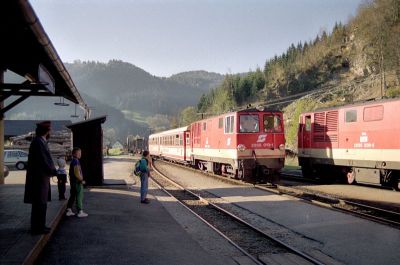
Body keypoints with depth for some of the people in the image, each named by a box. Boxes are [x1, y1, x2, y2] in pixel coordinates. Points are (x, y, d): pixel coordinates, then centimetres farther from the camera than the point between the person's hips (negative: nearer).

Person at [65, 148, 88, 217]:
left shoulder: (72, 162, 13)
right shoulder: (76, 162, -17)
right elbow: (77, 173, -24)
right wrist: (82, 180, -13)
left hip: (72, 182, 10)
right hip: (77, 182, -10)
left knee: (72, 196, 14)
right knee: (79, 197, -3)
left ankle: (69, 210, 17)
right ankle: (80, 212, 0)